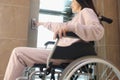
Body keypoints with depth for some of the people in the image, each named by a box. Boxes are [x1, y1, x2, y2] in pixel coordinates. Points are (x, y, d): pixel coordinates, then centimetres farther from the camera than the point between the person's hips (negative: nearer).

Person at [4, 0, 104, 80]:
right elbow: (61, 26, 43)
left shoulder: (86, 11, 4)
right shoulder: (78, 16, 32)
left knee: (18, 53, -15)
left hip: (70, 52, -10)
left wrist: (70, 27, -30)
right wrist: (44, 24, 54)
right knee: (20, 53, 15)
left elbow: (98, 31, -17)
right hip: (66, 51, 10)